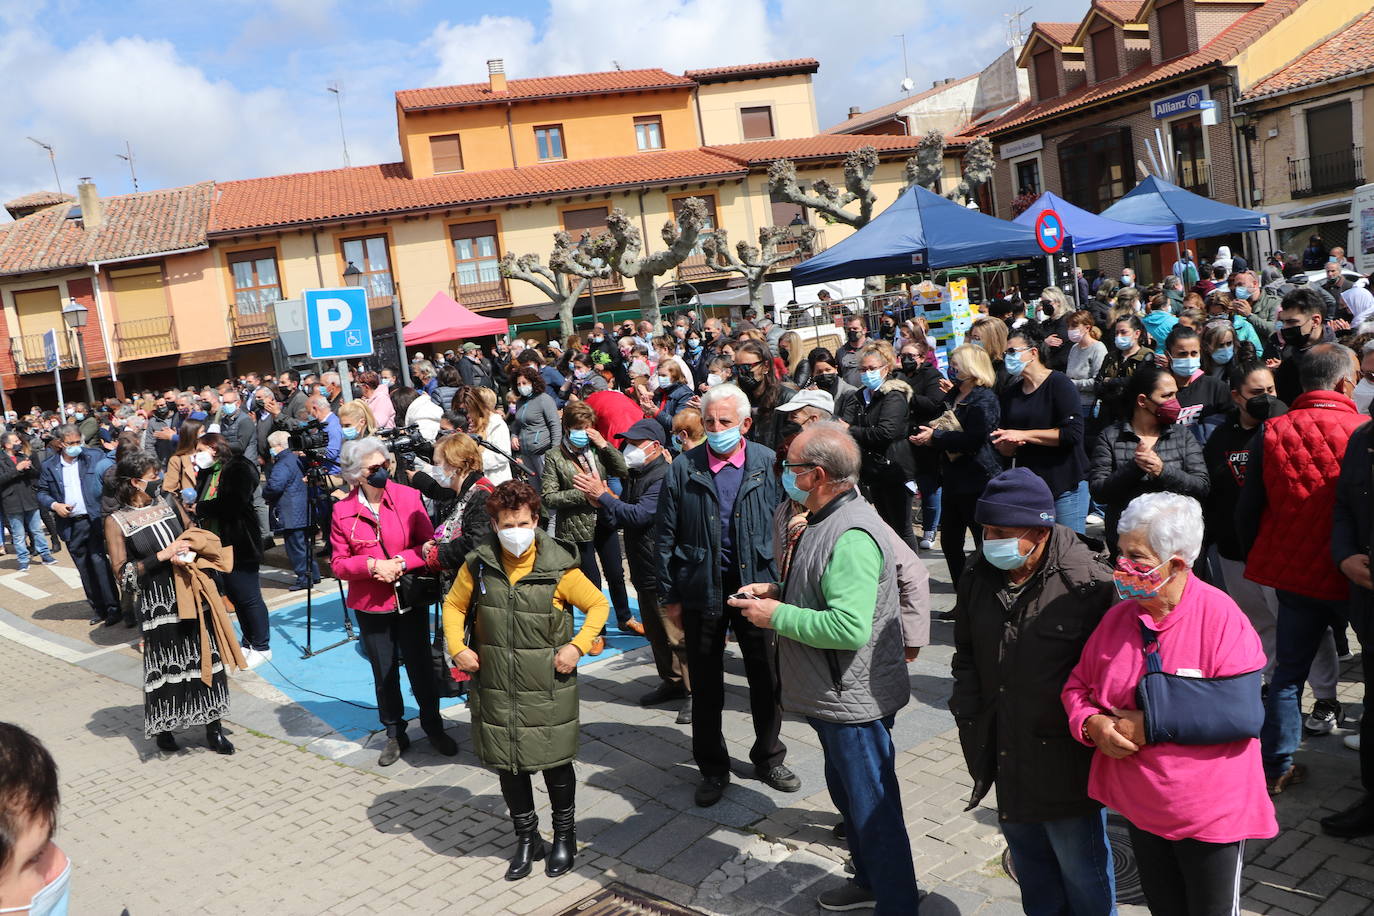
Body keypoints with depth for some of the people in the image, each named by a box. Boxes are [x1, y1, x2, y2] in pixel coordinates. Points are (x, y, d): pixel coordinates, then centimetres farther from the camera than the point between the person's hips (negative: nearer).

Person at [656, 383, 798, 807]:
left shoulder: (768, 463, -4)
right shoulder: (684, 469, -4)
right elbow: (666, 537, 0)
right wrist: (669, 595, -1)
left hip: (757, 584, 0)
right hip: (702, 589, 0)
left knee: (767, 680, 12)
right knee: (706, 685, 12)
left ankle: (769, 759, 34)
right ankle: (713, 769, 29)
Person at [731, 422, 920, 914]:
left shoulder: (852, 536, -26)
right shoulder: (825, 520, 8)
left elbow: (849, 627, -34)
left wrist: (776, 615, -23)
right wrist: (777, 590, 5)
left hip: (856, 702, -11)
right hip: (834, 695, 11)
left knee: (873, 813, 3)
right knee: (849, 796, 26)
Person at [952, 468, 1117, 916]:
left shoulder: (1089, 585, -20)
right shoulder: (979, 580, 1)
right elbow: (966, 656, 14)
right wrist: (969, 715, 7)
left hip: (1065, 758, -6)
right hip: (1005, 754, 6)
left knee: (1080, 864, 11)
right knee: (1027, 855, 23)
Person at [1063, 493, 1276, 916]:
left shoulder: (1220, 616, -19)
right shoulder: (1119, 617, -3)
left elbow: (1243, 714, -25)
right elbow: (1078, 686, 6)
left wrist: (1150, 725, -24)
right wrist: (1092, 724, -16)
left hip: (1212, 815, -5)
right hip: (1142, 809, 5)